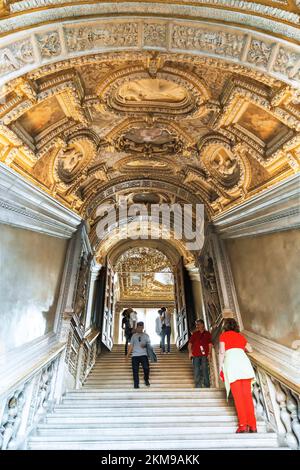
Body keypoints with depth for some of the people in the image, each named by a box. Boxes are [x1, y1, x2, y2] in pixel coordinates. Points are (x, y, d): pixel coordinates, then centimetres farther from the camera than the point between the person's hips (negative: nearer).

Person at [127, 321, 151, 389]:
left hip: (143, 355, -1)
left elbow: (149, 344, 7)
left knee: (146, 368, -11)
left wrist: (145, 345, -15)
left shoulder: (146, 335, 9)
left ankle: (146, 380, 17)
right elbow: (131, 345, 12)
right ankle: (136, 384, 16)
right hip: (135, 355, 1)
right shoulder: (134, 336, 12)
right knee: (135, 370, 0)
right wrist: (128, 354, 4)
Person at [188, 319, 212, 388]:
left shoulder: (207, 334, 9)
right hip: (195, 355, 2)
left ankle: (207, 386, 8)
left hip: (204, 355, -2)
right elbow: (190, 343, 9)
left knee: (205, 370, -2)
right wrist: (190, 352, -5)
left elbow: (210, 344, 4)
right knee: (196, 371, 3)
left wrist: (209, 353, -9)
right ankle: (198, 386, 12)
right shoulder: (194, 334, 13)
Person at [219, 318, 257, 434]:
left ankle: (243, 425, -2)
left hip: (231, 361, -4)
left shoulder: (224, 335, 11)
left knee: (238, 395, -1)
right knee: (247, 394, 6)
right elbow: (250, 349, 36)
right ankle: (252, 426, 7)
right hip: (244, 360, 4)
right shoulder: (240, 336, 23)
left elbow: (221, 352, 1)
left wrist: (220, 366, 7)